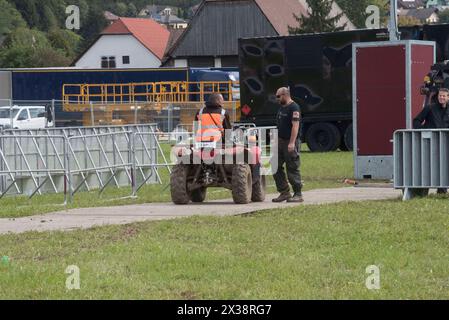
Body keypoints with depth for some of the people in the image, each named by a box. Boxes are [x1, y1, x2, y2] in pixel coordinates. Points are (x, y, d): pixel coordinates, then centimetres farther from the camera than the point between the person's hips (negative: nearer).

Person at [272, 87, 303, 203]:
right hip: (280, 141, 10)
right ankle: (284, 192, 13)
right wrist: (277, 140, 19)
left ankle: (298, 194, 0)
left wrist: (292, 142, -26)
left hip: (290, 142, -9)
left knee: (292, 169, -6)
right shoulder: (282, 108, 17)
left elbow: (295, 125, -20)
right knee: (276, 168, 7)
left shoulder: (294, 108, -12)